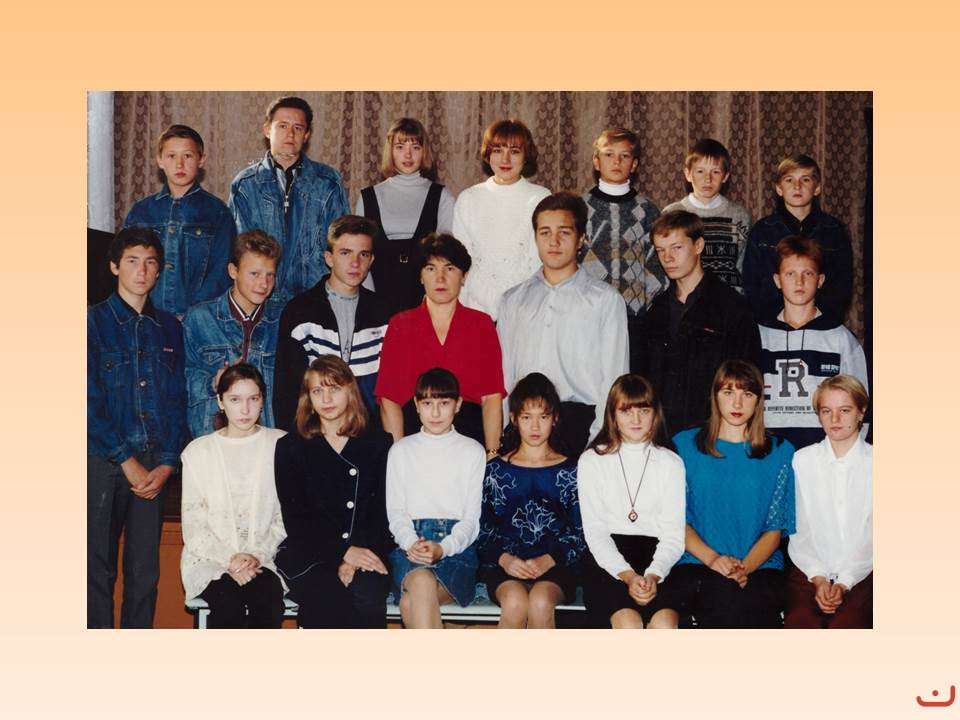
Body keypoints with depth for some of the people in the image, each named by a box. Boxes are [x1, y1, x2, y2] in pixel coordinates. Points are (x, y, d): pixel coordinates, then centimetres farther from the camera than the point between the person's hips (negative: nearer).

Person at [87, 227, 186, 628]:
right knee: (98, 567, -2)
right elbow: (89, 403, -6)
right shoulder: (94, 321, 0)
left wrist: (167, 464, -2)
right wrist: (128, 462, -9)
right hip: (103, 461, -3)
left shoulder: (169, 328, 13)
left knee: (146, 570, 5)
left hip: (155, 467, 3)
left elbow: (177, 401, 11)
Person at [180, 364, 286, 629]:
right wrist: (228, 559, -12)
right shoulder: (198, 451, 9)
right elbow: (193, 524, 4)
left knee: (268, 600, -32)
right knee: (228, 602, -32)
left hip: (265, 559, 0)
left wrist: (258, 555, -12)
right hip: (209, 558, 0)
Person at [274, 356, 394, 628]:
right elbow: (295, 519, 2)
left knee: (367, 595, -32)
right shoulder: (291, 447, 10)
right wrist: (343, 552, -13)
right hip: (307, 553, -1)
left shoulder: (379, 443, 12)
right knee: (330, 600, -33)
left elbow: (384, 511, 5)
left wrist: (354, 561, -12)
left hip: (367, 552, 1)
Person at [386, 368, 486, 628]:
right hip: (410, 545, 1)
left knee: (411, 604, -33)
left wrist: (443, 548, -14)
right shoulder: (401, 450, 17)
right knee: (422, 583, -36)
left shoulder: (473, 451, 12)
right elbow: (396, 512, 9)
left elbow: (472, 518, 6)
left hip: (457, 546, -1)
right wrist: (412, 543, -13)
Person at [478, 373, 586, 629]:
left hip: (556, 566, 0)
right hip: (505, 564, 0)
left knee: (541, 602, -34)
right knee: (515, 601, -34)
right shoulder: (496, 470, 15)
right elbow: (482, 527, 10)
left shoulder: (570, 471, 13)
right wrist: (504, 558, -10)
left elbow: (581, 532, 7)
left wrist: (548, 560, -10)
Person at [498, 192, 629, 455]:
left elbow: (613, 380, 0)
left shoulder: (606, 300, 5)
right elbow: (503, 375, 13)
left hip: (581, 422, -2)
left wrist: (597, 443, -8)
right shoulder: (513, 300, 16)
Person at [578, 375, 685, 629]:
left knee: (665, 624, -29)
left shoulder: (671, 463, 11)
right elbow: (594, 531, 0)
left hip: (656, 560, 1)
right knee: (629, 622, -31)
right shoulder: (592, 461, 8)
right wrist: (627, 576, -16)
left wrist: (653, 575, -16)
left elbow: (673, 535, 4)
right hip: (606, 561, -1)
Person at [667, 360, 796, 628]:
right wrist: (711, 558, -11)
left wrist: (745, 567, -12)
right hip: (697, 564, 0)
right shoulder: (685, 445, 13)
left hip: (759, 565, 0)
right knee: (724, 595, -36)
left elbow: (775, 528, 7)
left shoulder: (779, 452, 14)